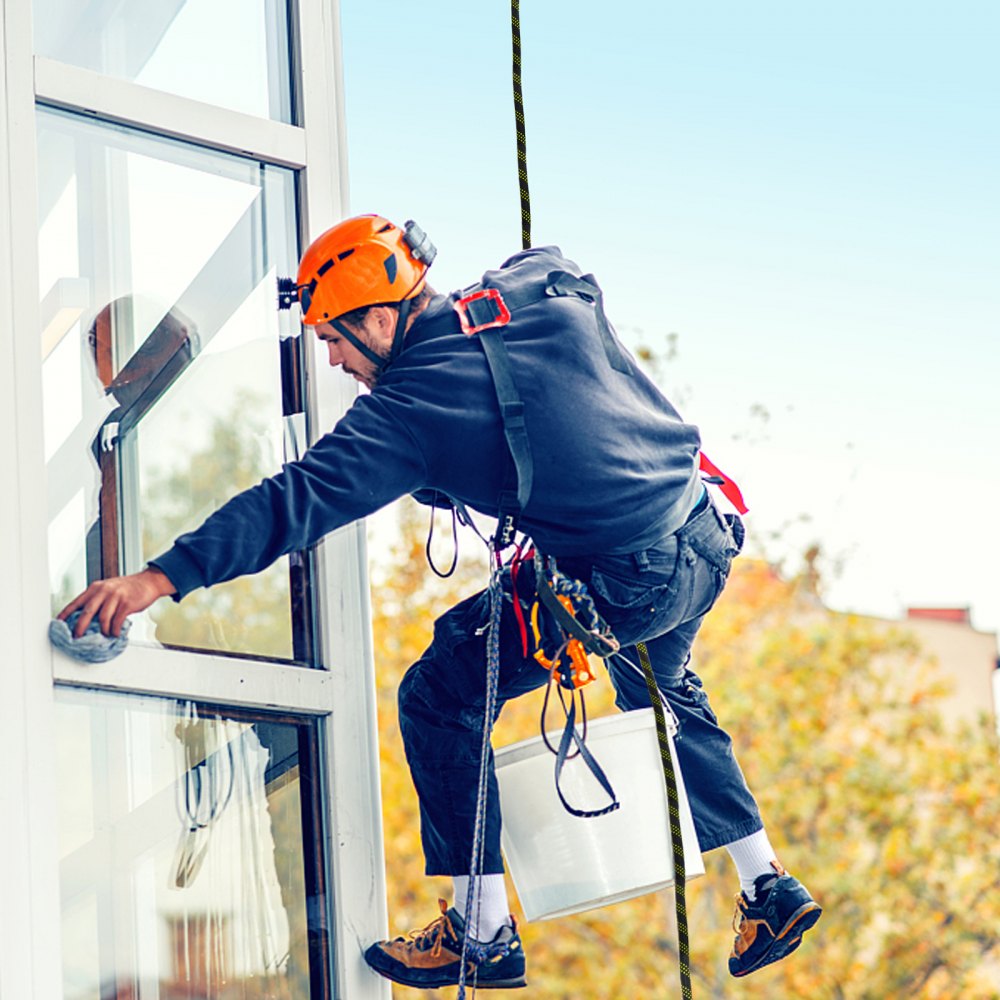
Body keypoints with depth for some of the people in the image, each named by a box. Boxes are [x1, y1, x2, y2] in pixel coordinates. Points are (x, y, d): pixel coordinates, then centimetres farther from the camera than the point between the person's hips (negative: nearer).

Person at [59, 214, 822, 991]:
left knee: (440, 699, 6)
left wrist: (160, 578, -25)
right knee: (662, 695, 35)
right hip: (708, 546, 8)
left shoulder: (409, 406, -14)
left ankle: (483, 933, 7)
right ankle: (770, 889, 39)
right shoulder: (550, 292, 3)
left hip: (618, 586, -8)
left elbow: (299, 502, -21)